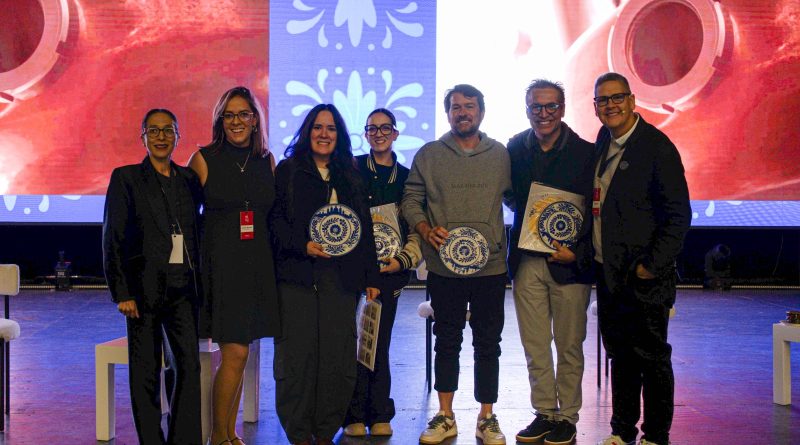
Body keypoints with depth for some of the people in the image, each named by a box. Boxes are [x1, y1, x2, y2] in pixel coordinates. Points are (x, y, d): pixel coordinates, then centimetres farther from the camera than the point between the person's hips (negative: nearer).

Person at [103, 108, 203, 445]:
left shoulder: (189, 179, 12)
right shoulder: (126, 178, 1)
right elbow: (113, 238, -3)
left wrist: (200, 283, 8)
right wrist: (122, 292, -10)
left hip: (183, 286, 3)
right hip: (145, 286, -3)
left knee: (189, 364, 0)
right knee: (146, 370, 4)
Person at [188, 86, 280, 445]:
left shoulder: (266, 160, 9)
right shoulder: (204, 159, -2)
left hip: (258, 264, 4)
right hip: (221, 264, -4)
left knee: (237, 353, 10)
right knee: (235, 353, -8)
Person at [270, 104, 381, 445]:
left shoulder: (350, 177, 18)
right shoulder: (288, 171, 8)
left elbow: (364, 229, 16)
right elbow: (275, 219, 0)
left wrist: (371, 277, 11)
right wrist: (303, 246, -15)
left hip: (341, 276, 3)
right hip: (297, 275, -3)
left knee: (338, 356, 0)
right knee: (297, 354, -4)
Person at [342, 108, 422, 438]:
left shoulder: (406, 177, 13)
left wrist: (403, 259, -4)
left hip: (389, 271, 2)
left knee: (380, 341, 3)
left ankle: (379, 416, 13)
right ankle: (354, 415, 5)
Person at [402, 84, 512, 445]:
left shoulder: (501, 155, 7)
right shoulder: (429, 155, 4)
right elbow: (411, 200, 4)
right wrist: (427, 230, -12)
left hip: (490, 266, 1)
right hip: (444, 266, 0)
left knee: (488, 343, 7)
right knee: (447, 341, 9)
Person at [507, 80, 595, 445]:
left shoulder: (586, 154, -5)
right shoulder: (514, 149, 4)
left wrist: (577, 254, -14)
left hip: (570, 263, -3)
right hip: (526, 262, 3)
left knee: (569, 347, 7)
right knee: (535, 347, 10)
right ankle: (544, 413, 24)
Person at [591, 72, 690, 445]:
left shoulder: (657, 147, -11)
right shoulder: (603, 142, 10)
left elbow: (678, 215, -13)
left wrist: (652, 265, -16)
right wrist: (593, 254, 9)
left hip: (643, 277, -7)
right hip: (607, 272, 7)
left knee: (652, 357, 4)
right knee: (620, 355, 15)